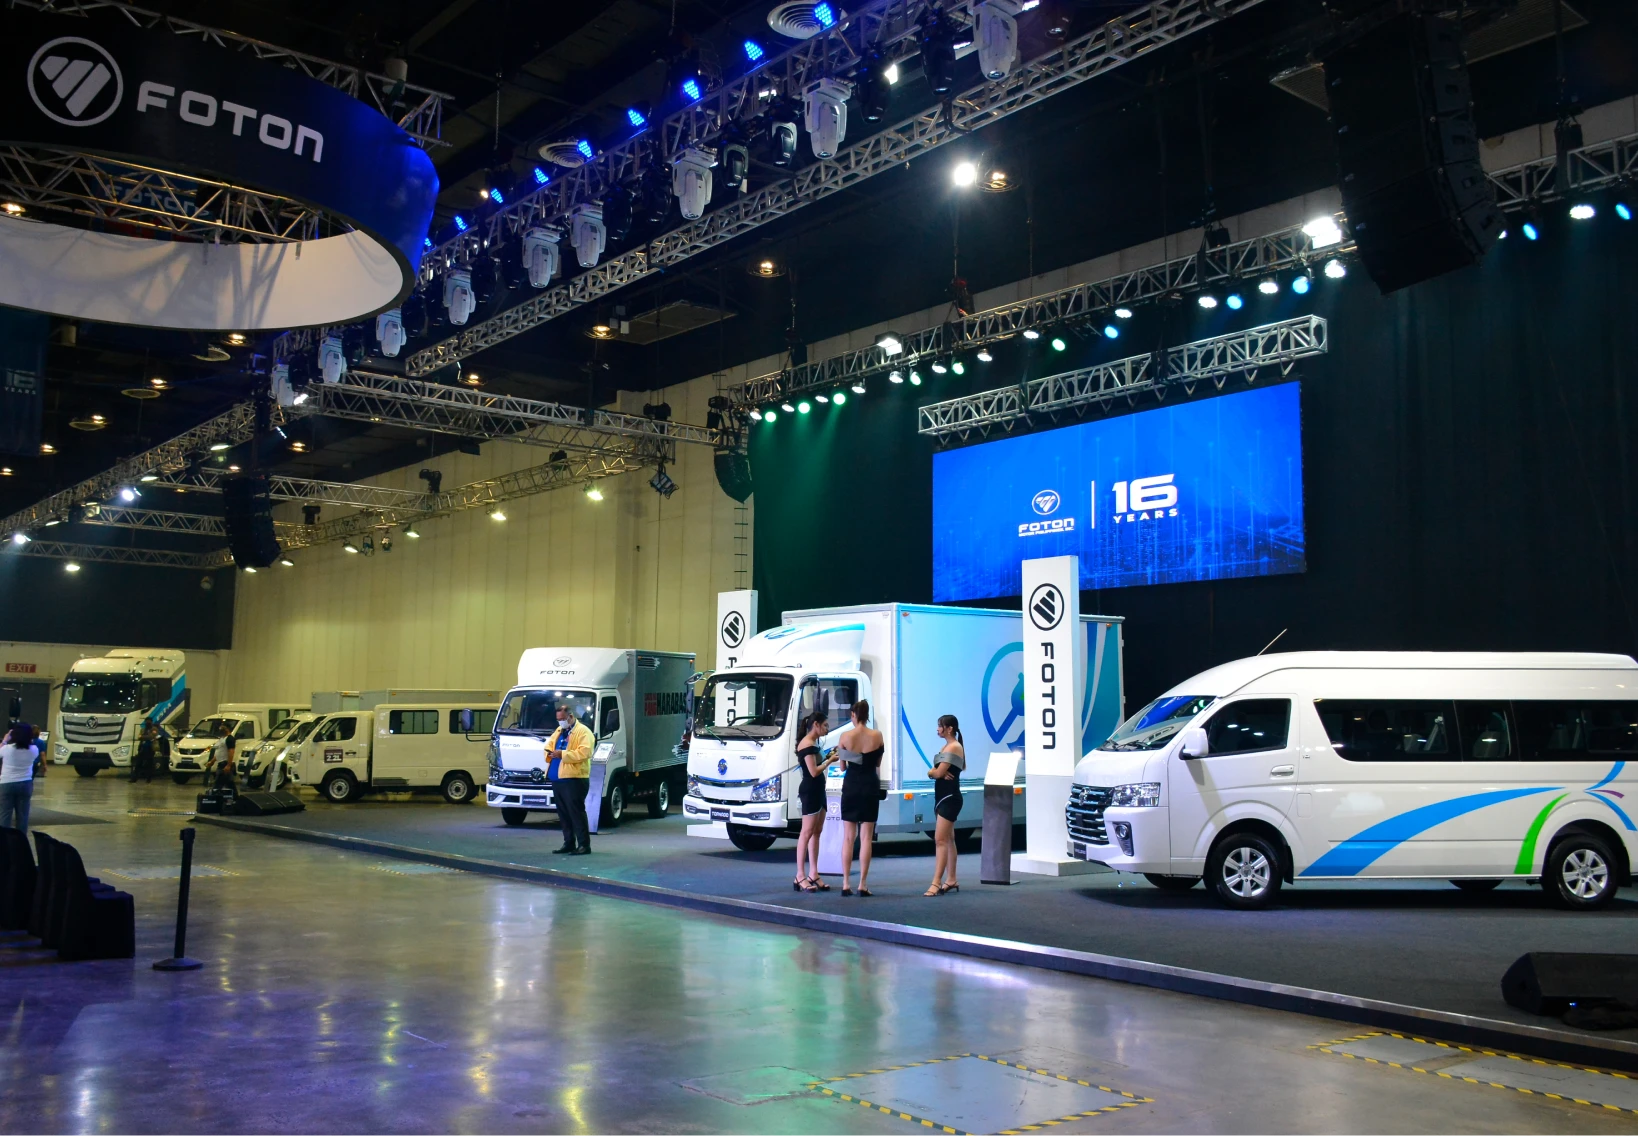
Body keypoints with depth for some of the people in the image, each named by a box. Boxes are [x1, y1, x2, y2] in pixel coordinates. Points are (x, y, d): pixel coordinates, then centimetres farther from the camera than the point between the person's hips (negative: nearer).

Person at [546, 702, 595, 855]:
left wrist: (562, 754, -21)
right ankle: (568, 843, 18)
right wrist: (550, 752, 3)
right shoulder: (558, 731, 22)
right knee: (563, 814, 11)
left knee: (576, 812, -7)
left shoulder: (583, 732, -6)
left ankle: (584, 844, -3)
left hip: (574, 779, -8)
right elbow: (549, 744, 28)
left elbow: (585, 752, -18)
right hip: (557, 778, 8)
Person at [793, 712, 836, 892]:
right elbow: (814, 771, -19)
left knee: (817, 832, 9)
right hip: (810, 791, -10)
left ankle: (813, 874, 11)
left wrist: (827, 757, 8)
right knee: (807, 832, -10)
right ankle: (800, 876, -9)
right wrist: (830, 760, -11)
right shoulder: (807, 744, -14)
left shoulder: (812, 744, 16)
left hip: (818, 791, 10)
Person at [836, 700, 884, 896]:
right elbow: (878, 763, 5)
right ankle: (863, 884, 1)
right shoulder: (877, 735, -5)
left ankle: (845, 884, 6)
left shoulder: (845, 736, -5)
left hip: (851, 785, 0)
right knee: (866, 838, 3)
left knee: (848, 838, 8)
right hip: (870, 786, 0)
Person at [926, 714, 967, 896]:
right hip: (943, 797, 10)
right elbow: (933, 772, 10)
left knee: (940, 840, -14)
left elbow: (938, 773, -20)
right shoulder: (946, 747, 16)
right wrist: (936, 772, -12)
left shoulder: (953, 747, -14)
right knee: (948, 839, 13)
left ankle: (936, 883, -16)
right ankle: (951, 880, 20)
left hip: (950, 798, -10)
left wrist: (935, 772, 2)